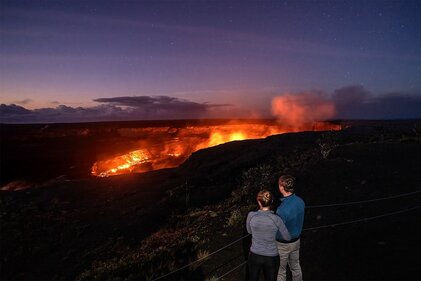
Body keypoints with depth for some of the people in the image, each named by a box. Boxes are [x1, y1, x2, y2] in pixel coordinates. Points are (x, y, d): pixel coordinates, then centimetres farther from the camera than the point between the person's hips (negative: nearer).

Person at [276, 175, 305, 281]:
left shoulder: (282, 209, -35)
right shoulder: (300, 201, -13)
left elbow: (278, 233, -25)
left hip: (283, 244, -6)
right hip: (296, 240, 6)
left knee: (281, 270, 17)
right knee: (296, 267, 27)